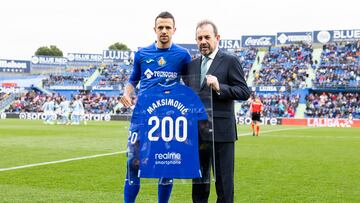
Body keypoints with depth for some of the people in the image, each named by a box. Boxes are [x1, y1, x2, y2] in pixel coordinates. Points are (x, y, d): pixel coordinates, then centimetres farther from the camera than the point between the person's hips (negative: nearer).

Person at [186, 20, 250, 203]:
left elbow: (244, 92, -8)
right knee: (199, 179, 11)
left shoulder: (230, 61, -1)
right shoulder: (192, 65, 15)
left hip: (221, 131, -5)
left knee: (223, 180, 0)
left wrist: (219, 87, -21)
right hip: (197, 131, 5)